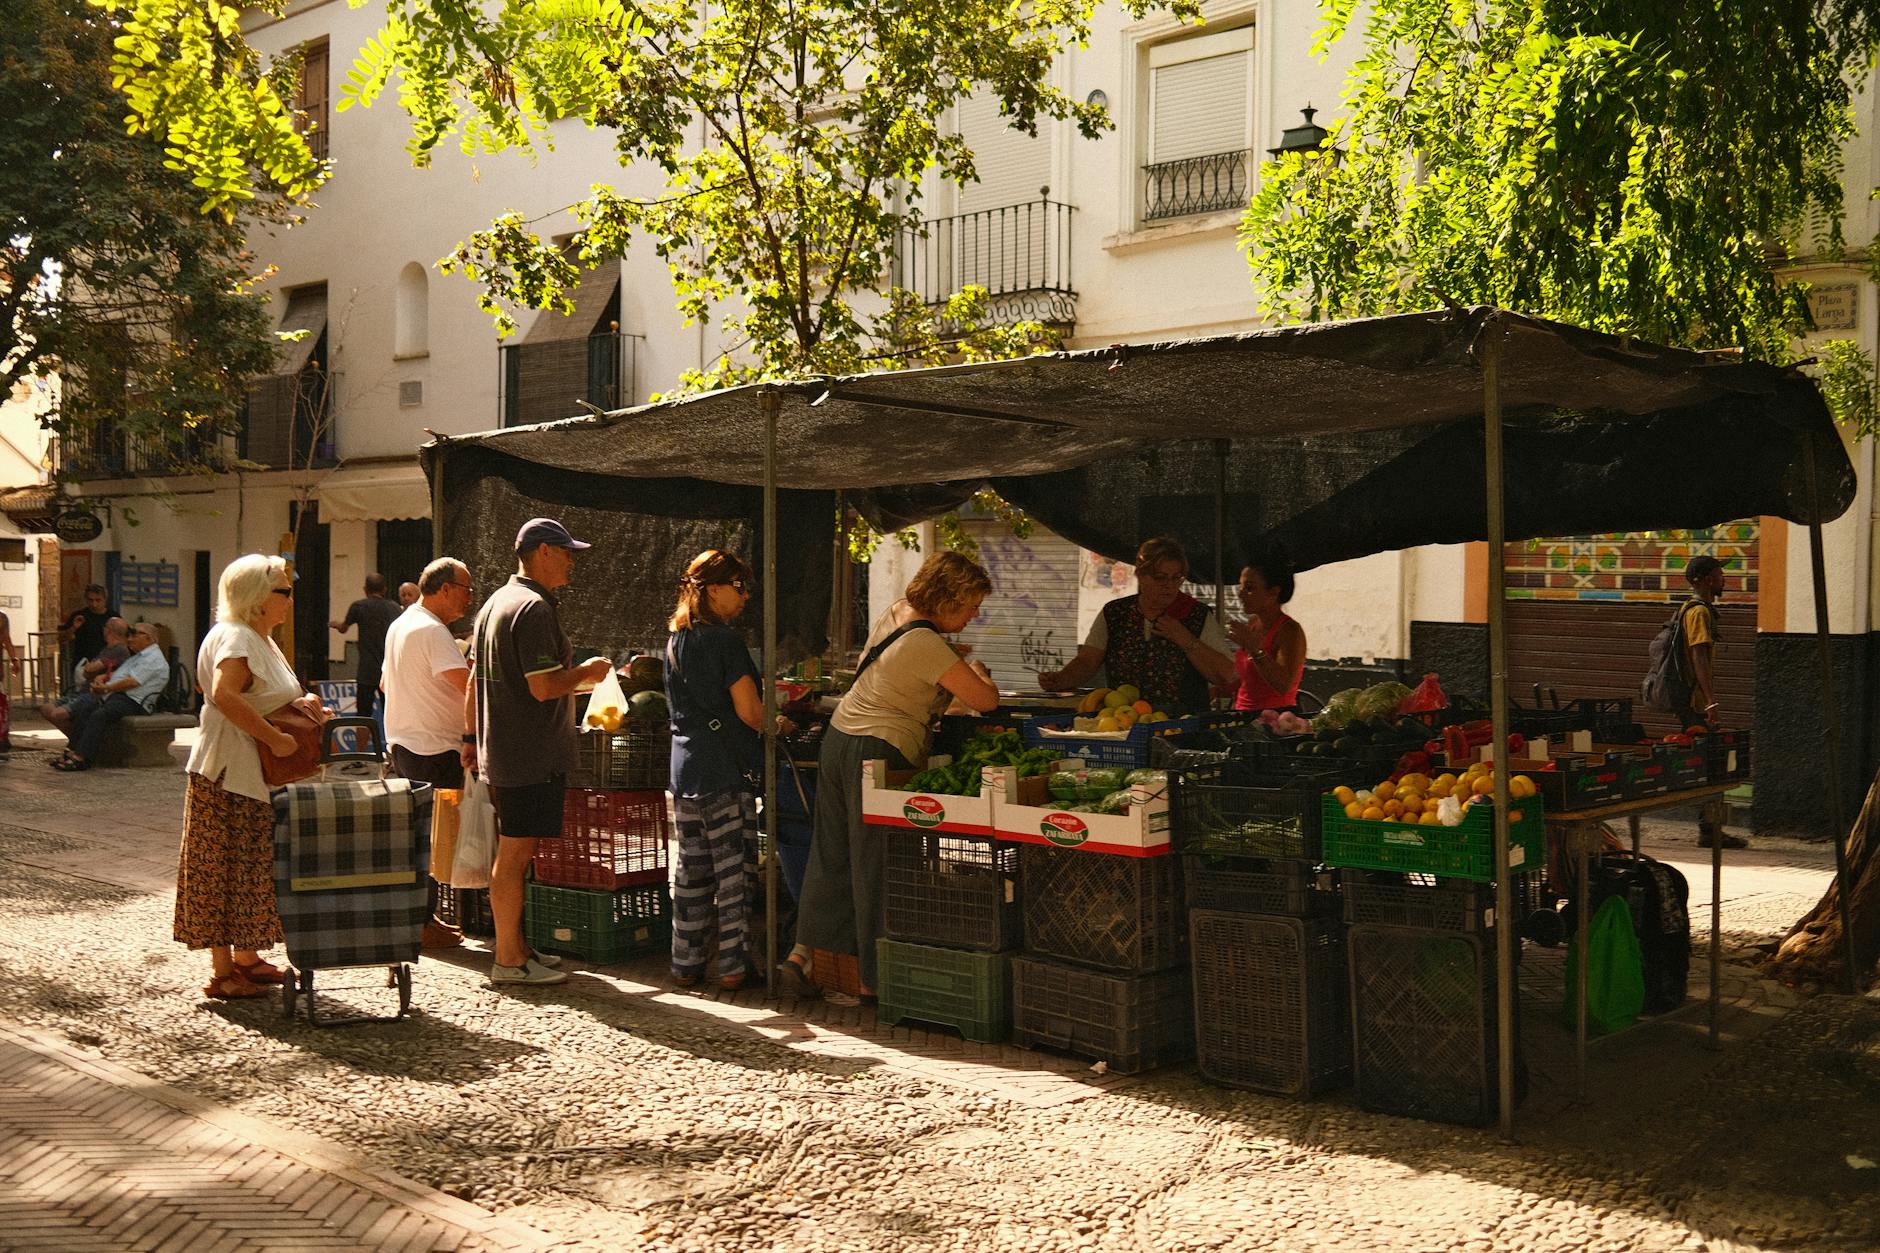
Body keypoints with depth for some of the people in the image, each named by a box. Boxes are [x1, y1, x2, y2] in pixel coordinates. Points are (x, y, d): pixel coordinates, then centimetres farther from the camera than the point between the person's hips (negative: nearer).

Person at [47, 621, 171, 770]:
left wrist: (106, 688, -10)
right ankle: (69, 752, -14)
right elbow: (114, 674, 30)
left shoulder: (153, 659, -6)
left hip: (132, 702, -10)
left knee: (99, 715, -30)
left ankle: (80, 757, -35)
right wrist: (100, 679, 8)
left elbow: (132, 682, -18)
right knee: (83, 713, -8)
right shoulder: (137, 657, 29)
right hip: (115, 696, 10)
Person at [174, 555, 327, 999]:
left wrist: (299, 703, 8)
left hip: (256, 774, 10)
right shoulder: (234, 637, -15)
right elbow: (224, 695, -31)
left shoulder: (260, 639, 17)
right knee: (227, 869, -5)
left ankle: (246, 956, 24)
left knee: (252, 865, 15)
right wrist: (275, 738, -27)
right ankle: (222, 971, 1)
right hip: (230, 774, -10)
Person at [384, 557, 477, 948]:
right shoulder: (432, 631, -17)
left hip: (401, 743, 10)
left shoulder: (399, 626, 14)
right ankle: (423, 923, 0)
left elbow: (386, 683, 25)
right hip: (434, 748, -10)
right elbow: (467, 684, -26)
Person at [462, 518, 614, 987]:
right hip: (531, 755, -10)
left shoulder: (494, 603, 15)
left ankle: (514, 947, 24)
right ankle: (509, 960, 1)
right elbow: (544, 686, -22)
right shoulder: (535, 608, -16)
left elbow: (474, 680, 19)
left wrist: (471, 738, 24)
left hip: (498, 750, 10)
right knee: (515, 854, -5)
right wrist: (587, 670, -6)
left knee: (511, 853, 15)